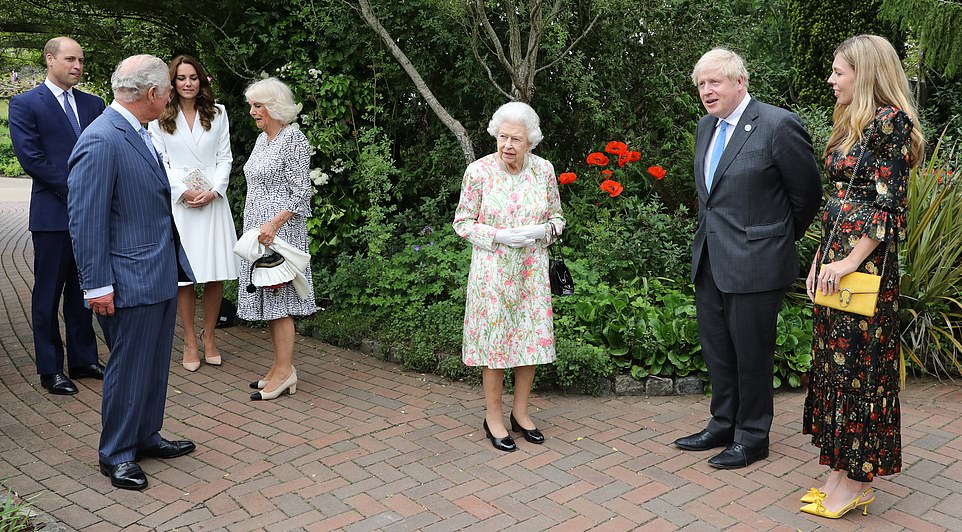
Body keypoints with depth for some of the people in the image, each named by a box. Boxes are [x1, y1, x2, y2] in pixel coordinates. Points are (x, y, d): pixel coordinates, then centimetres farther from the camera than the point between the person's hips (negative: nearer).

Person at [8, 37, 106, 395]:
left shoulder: (93, 104, 12)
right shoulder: (25, 105, -3)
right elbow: (30, 157, -10)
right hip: (53, 214, -5)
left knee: (82, 290, 13)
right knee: (48, 294, 4)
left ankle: (84, 359, 22)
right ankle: (51, 369, 13)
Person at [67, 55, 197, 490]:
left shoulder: (137, 132, 10)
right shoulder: (101, 141, -20)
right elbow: (85, 218, -20)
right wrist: (97, 285, -18)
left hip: (161, 274, 9)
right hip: (131, 280, -9)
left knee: (155, 366, 19)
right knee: (129, 369, 4)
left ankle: (146, 437, 35)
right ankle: (116, 455, 20)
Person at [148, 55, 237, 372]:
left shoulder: (217, 114, 10)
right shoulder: (160, 118, 5)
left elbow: (224, 158, 7)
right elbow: (158, 163, 2)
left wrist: (213, 191, -8)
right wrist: (184, 192, -11)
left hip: (213, 201, 2)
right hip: (177, 203, -1)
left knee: (216, 274, 1)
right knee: (184, 276, 0)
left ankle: (209, 336, 17)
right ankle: (190, 342, 10)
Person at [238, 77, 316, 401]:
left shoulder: (294, 140, -11)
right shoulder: (262, 138, 15)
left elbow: (302, 192, -16)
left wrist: (274, 224, -23)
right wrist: (255, 227, 19)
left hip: (279, 229, -9)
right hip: (257, 228, 9)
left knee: (277, 298, -6)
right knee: (267, 299, 10)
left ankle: (284, 371, 1)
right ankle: (281, 367, 18)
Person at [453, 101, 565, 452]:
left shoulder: (543, 170, -1)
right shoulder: (479, 171, -10)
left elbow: (557, 216, 10)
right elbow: (462, 222, -4)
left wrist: (543, 230, -13)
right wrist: (498, 236, -18)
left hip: (532, 269, 4)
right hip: (492, 269, -3)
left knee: (532, 337, 8)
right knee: (495, 338, 2)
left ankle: (520, 412, 25)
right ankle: (493, 417, 17)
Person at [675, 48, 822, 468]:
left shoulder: (778, 126, -13)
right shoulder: (706, 127, 10)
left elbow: (807, 193, -5)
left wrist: (781, 239, 5)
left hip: (754, 264, -7)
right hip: (709, 261, 8)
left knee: (752, 354, 5)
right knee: (716, 349, 17)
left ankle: (752, 437, 21)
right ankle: (723, 425, 34)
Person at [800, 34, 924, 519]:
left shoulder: (890, 121, -12)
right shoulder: (852, 123, 16)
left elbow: (888, 203, -17)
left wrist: (851, 260, -19)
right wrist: (821, 258, 12)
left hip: (866, 262, -9)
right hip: (836, 256, 9)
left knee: (860, 363, -1)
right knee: (836, 359, 11)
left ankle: (857, 483, 10)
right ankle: (841, 470, 21)